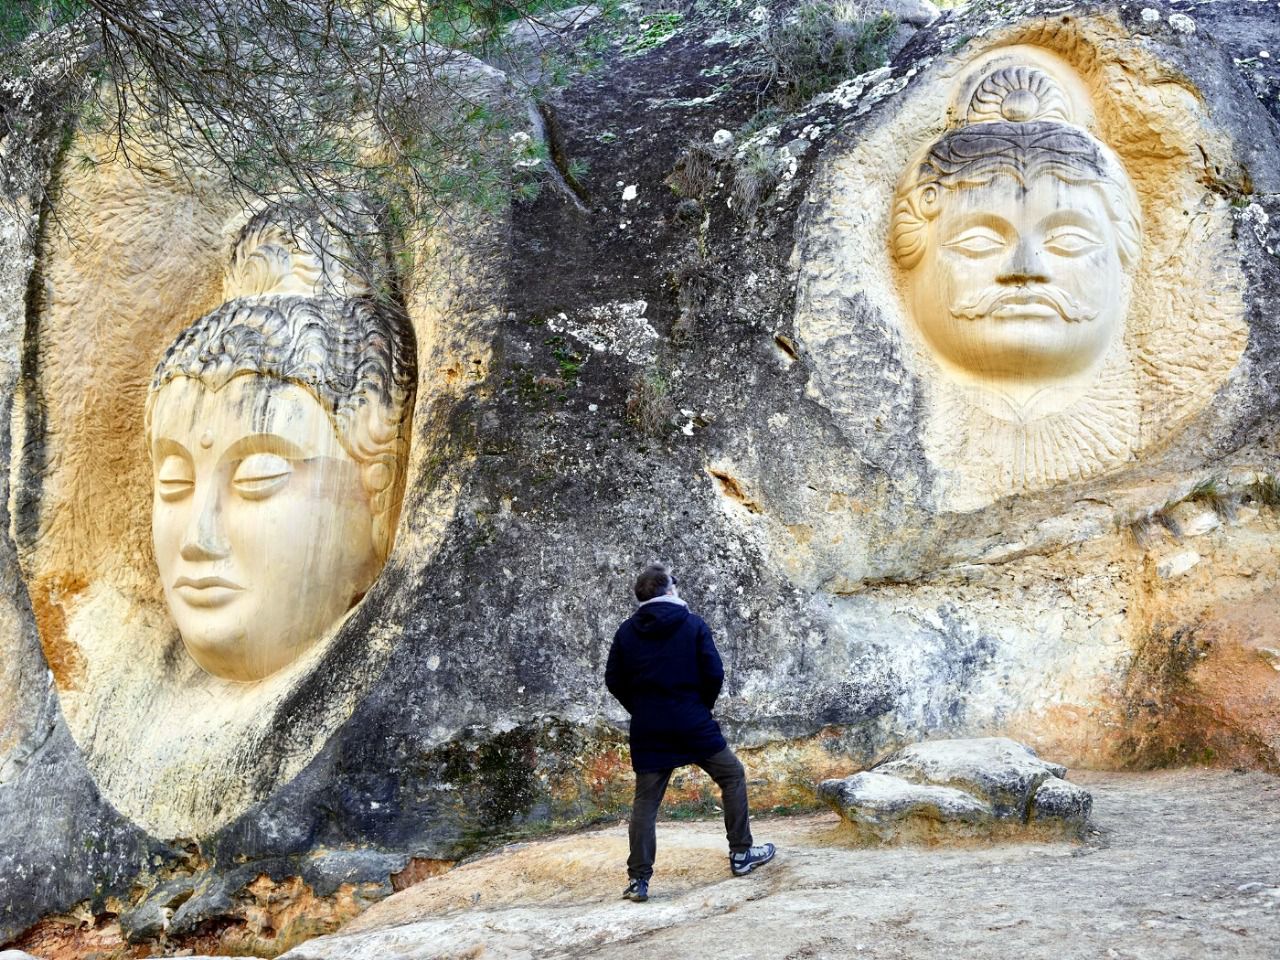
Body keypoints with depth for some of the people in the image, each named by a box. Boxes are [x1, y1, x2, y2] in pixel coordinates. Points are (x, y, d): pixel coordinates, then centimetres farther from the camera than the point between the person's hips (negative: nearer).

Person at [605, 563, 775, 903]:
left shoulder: (627, 631, 3)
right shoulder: (692, 624, -4)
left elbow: (613, 680, 3)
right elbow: (714, 673, -8)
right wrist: (704, 705, 9)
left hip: (647, 730, 2)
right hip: (694, 723, -2)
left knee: (645, 801, 6)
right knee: (732, 775, 17)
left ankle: (638, 880, 2)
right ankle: (741, 854, 20)